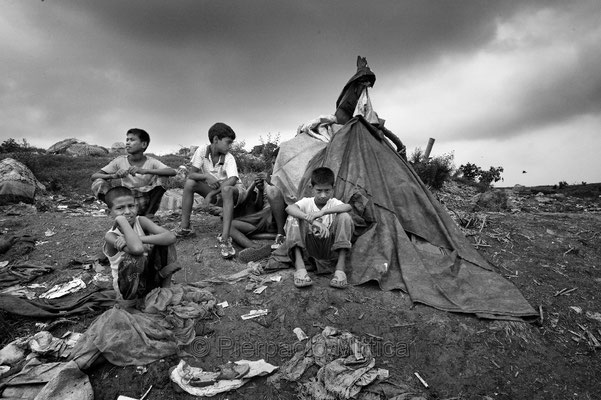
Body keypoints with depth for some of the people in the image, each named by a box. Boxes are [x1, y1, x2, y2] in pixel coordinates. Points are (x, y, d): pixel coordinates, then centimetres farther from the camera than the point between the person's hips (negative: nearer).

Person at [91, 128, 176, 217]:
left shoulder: (151, 162, -9)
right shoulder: (120, 161, -3)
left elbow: (173, 172, -27)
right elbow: (94, 176, -7)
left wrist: (144, 171, -37)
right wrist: (113, 176, -29)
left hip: (145, 205, -1)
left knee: (160, 179, -23)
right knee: (98, 183, -17)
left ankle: (149, 215, -16)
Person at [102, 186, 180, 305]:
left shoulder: (140, 221, -8)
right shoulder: (111, 236, -17)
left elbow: (171, 237, -24)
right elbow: (138, 249, -40)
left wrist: (138, 239, -31)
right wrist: (122, 220, -30)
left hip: (151, 279, 4)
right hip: (129, 288, -3)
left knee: (165, 240, -14)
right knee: (133, 259, -34)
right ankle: (128, 301, -7)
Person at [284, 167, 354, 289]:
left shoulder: (333, 202, 0)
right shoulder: (306, 202, -2)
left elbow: (348, 207, -26)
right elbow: (289, 208, -26)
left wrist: (322, 212, -40)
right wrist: (312, 220, -43)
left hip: (330, 247, 0)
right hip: (308, 246, 0)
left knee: (345, 217, -21)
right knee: (293, 218, -21)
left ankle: (340, 270, -26)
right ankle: (300, 268, -29)